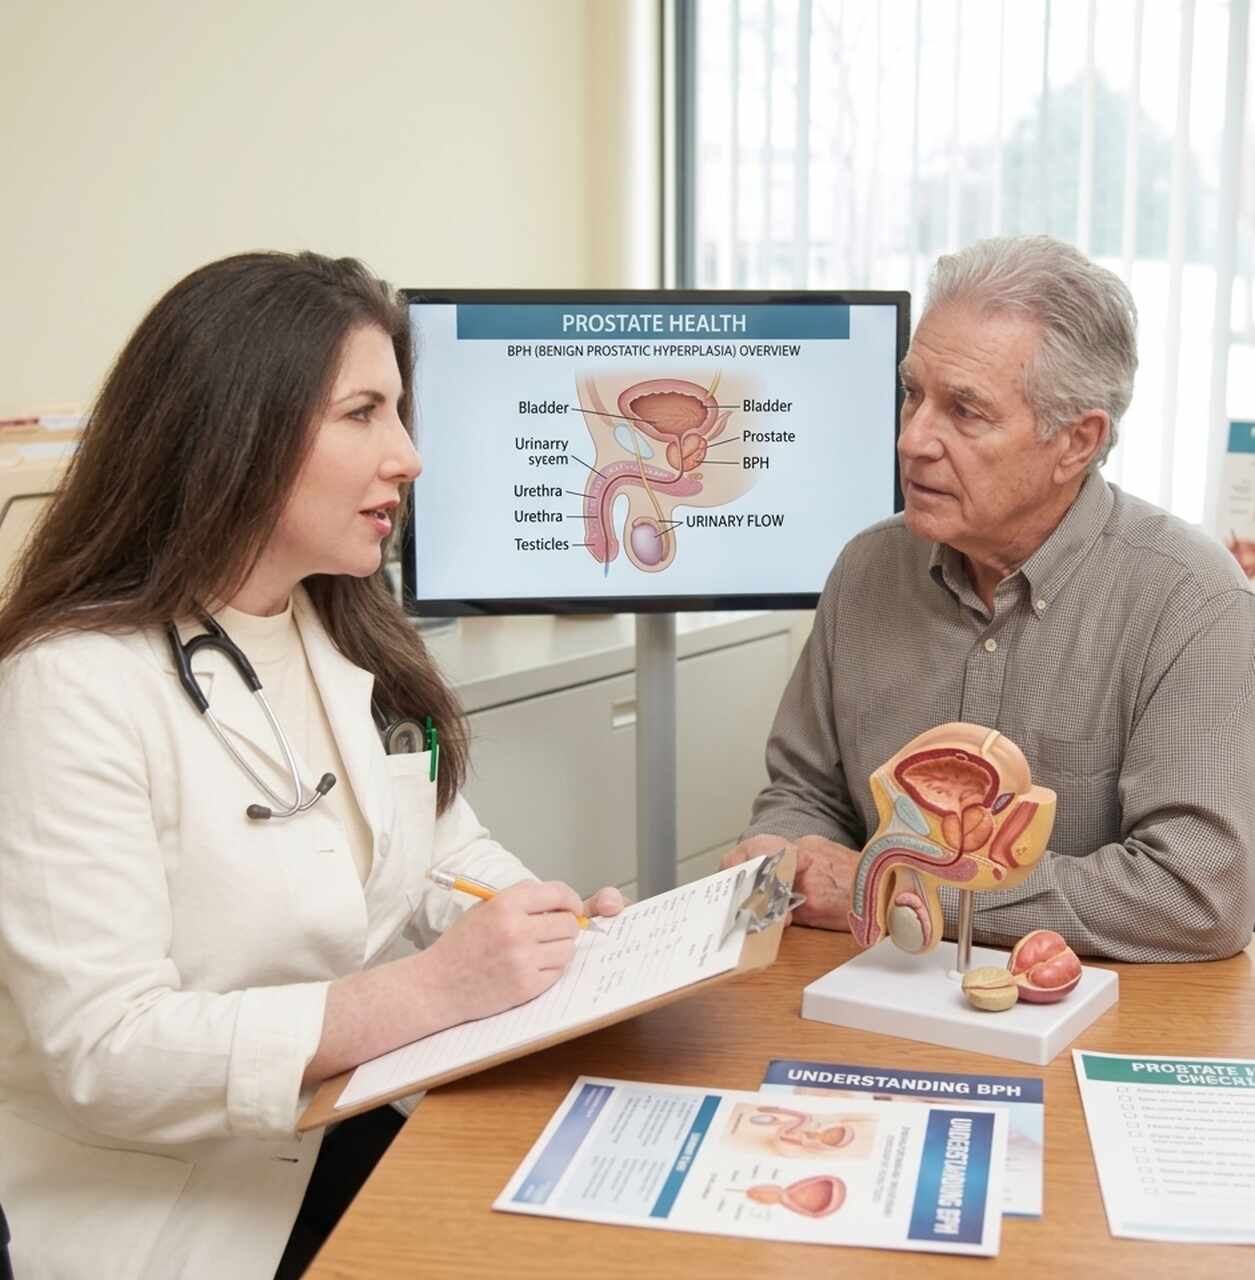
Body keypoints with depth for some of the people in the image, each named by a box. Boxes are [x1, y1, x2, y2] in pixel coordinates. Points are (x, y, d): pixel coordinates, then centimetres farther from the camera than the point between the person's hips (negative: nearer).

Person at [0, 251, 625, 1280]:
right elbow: (104, 1052, -23)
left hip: (375, 1134, 7)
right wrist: (428, 988, -28)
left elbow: (452, 858, 12)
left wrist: (558, 930, -9)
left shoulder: (357, 639, 7)